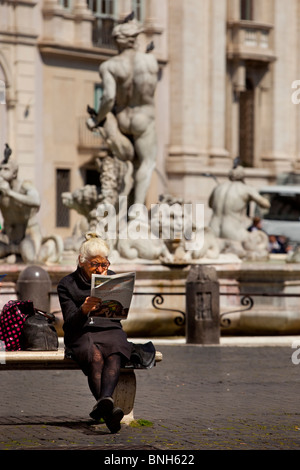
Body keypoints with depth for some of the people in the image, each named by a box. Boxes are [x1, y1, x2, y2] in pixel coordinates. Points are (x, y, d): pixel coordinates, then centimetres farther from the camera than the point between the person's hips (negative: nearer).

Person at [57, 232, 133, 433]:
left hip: (110, 330, 2)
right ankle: (109, 410, -56)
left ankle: (105, 399, -61)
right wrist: (84, 309, -24)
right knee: (95, 356, -37)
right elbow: (71, 324, -2)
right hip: (81, 335, -2)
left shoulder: (113, 279, 16)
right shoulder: (67, 285, 6)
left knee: (115, 354, -35)